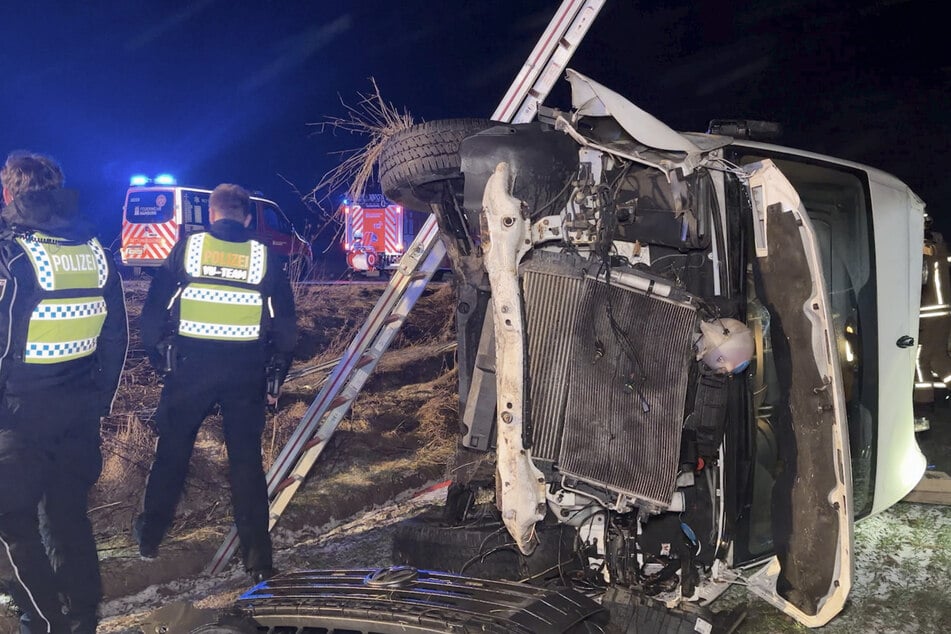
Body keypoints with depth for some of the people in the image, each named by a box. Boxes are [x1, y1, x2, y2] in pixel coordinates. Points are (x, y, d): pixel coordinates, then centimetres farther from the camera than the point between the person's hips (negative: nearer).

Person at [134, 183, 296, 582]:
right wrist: (276, 374, 11)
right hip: (246, 370, 0)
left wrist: (157, 352, 12)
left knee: (172, 451, 17)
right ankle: (258, 559, 9)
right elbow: (285, 325, 3)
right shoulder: (265, 257, 2)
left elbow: (153, 309, 1)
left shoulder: (186, 248, 1)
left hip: (189, 366, 0)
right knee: (246, 462, 7)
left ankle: (150, 537, 31)